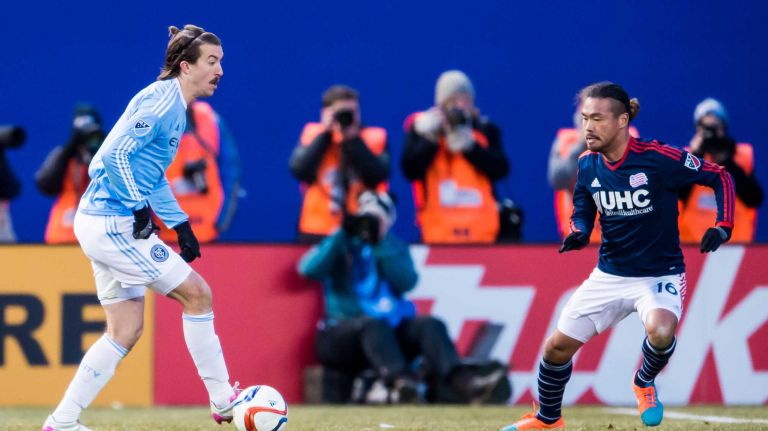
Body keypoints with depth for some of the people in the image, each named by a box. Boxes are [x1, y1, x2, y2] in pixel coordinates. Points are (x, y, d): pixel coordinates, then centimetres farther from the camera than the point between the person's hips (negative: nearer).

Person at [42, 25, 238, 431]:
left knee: (125, 330, 10)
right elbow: (115, 153, -23)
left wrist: (180, 225, 20)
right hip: (113, 225, -10)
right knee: (197, 293, -3)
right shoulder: (163, 102, -14)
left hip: (106, 226, 10)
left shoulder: (172, 103, 17)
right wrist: (139, 205, -22)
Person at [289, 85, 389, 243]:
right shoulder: (313, 134, 4)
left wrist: (353, 139, -13)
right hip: (317, 233, 1)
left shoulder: (374, 137, 2)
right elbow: (299, 171, -10)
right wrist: (325, 133, -10)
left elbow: (377, 177, -12)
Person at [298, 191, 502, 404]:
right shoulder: (339, 246, 11)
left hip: (391, 330, 3)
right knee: (373, 324, -35)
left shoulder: (394, 247, 19)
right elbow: (309, 269, -9)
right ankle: (399, 380, -61)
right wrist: (343, 234, -13)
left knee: (429, 324, -22)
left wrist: (380, 246, -9)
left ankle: (463, 381, -45)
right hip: (341, 333, -3)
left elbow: (407, 282, -1)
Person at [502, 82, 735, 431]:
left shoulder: (658, 158, -20)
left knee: (660, 331, -35)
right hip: (609, 275, 5)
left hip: (659, 274, -5)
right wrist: (578, 232, -13)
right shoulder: (588, 164, -4)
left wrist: (722, 226, -22)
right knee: (557, 347, 4)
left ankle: (644, 383, 1)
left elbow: (719, 177, -10)